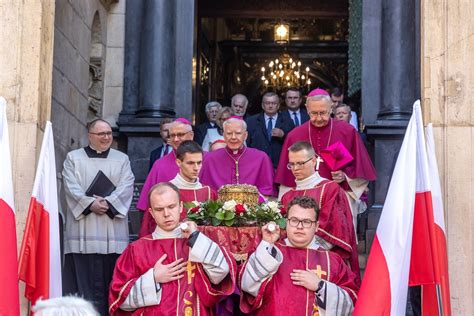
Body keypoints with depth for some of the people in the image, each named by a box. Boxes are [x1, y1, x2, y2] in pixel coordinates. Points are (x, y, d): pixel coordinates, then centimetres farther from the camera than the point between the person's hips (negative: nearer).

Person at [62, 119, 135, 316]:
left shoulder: (122, 159, 15)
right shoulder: (74, 158, 12)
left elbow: (126, 187, 1)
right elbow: (72, 187, -1)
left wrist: (108, 203, -15)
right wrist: (90, 204, -17)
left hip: (113, 234, 1)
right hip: (83, 233, -1)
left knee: (111, 283, -1)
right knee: (84, 282, -5)